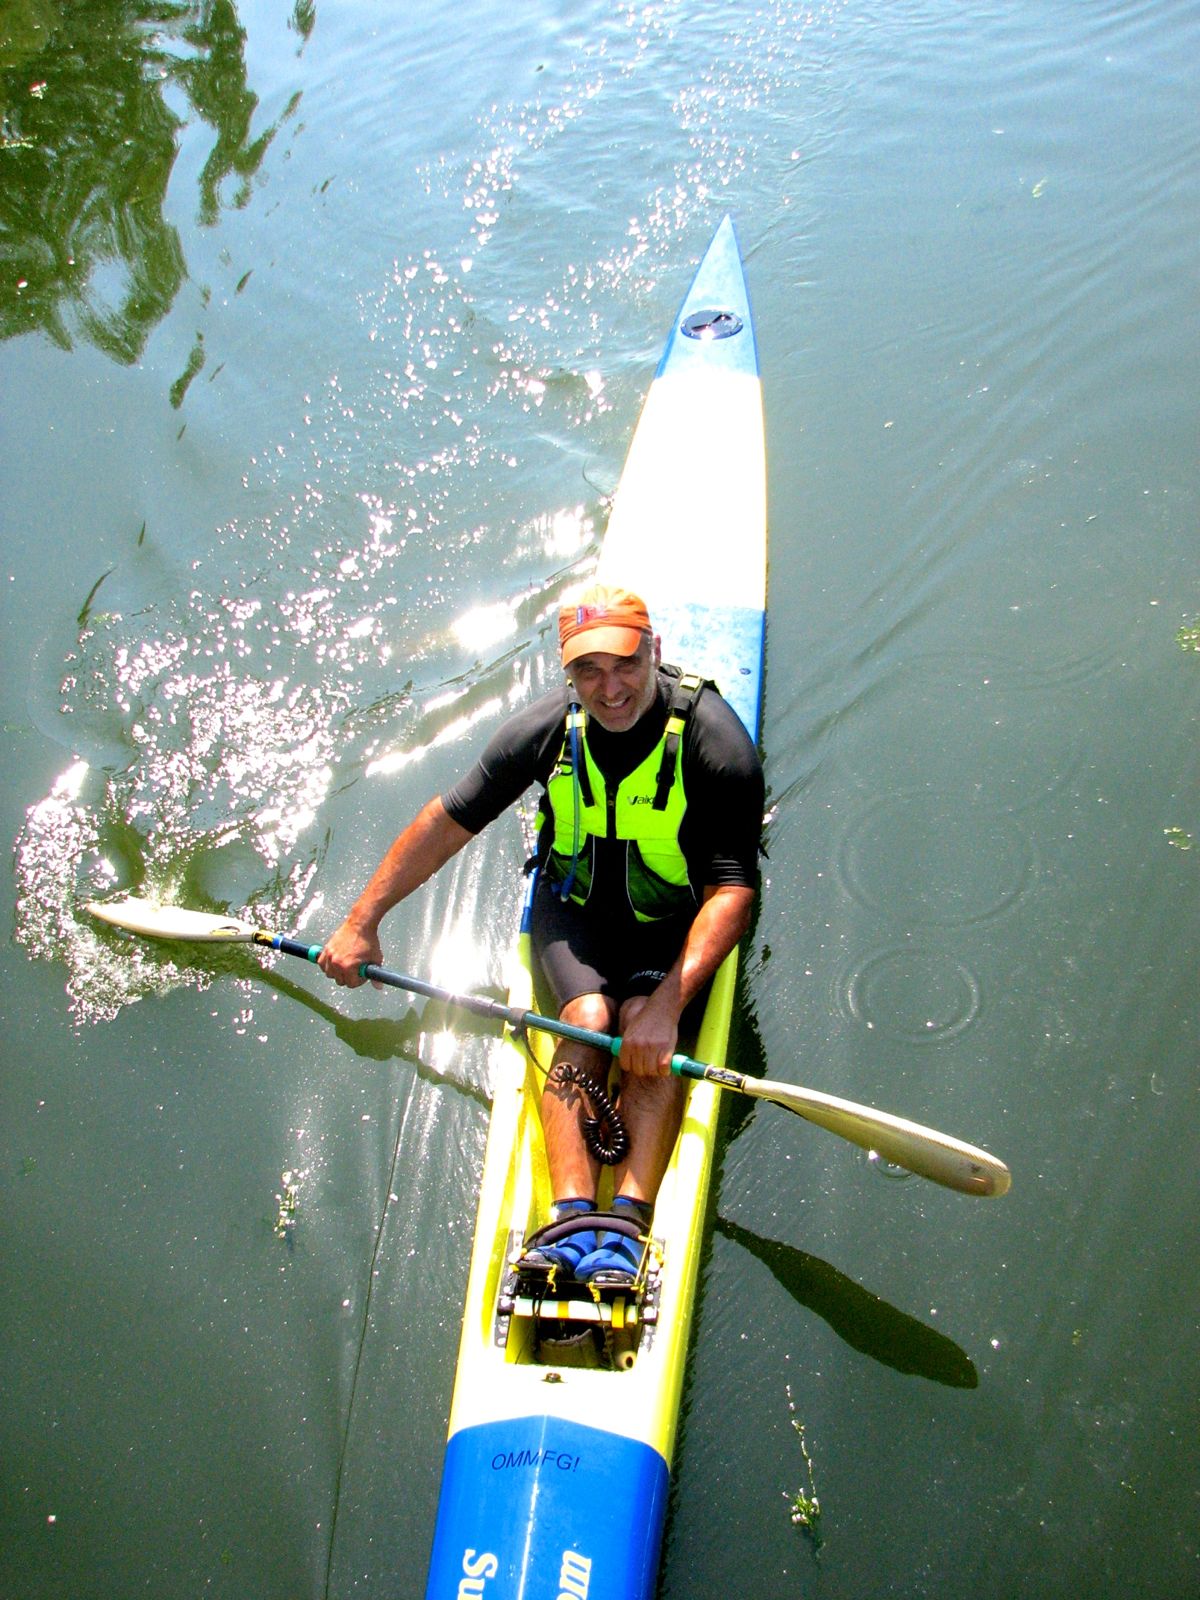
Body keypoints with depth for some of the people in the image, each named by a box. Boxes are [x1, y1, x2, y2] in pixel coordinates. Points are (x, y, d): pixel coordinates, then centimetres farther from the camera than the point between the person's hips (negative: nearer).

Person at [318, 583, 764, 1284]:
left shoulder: (716, 742, -23)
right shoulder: (549, 727, -14)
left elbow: (732, 890, -24)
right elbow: (448, 822, -4)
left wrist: (667, 1002, -36)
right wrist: (362, 923, -2)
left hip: (675, 918, -1)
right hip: (574, 904, 2)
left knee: (648, 1028, -28)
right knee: (588, 1020, -25)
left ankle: (628, 1222, -36)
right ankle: (572, 1218, -32)